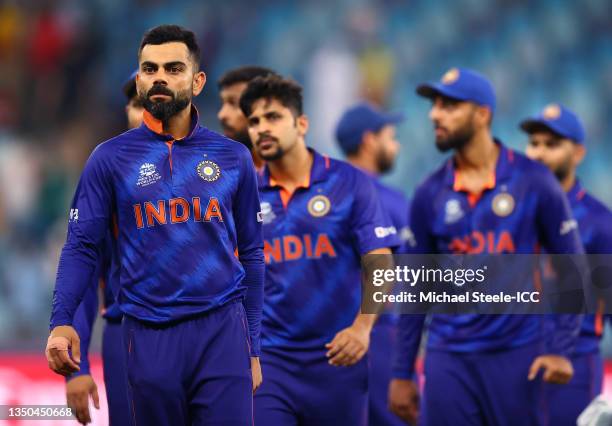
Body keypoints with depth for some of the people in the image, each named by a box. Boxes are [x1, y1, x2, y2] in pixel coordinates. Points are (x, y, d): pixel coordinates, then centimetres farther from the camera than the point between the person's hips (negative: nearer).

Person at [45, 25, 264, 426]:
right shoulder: (111, 158, 2)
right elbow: (82, 247, 0)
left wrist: (253, 348, 8)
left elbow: (251, 253, 11)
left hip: (222, 330, 0)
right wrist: (61, 322, -16)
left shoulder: (233, 158, 6)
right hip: (150, 334, 0)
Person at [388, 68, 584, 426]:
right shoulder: (430, 194, 5)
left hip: (516, 355, -2)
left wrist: (561, 350, -9)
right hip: (449, 358, 2)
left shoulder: (533, 182, -3)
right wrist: (402, 373, 8)